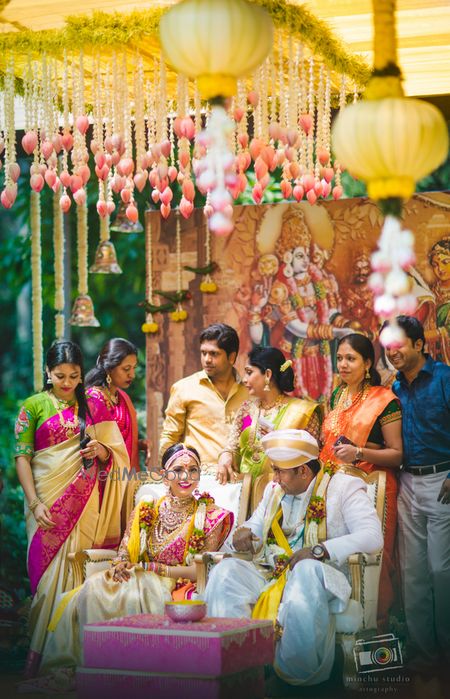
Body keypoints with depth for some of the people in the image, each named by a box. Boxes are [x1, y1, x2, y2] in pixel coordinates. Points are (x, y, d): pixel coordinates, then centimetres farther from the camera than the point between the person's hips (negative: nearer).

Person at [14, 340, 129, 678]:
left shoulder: (94, 407, 10)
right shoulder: (34, 406, 2)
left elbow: (115, 453, 14)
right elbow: (22, 457, -2)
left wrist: (101, 450, -10)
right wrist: (35, 503, -12)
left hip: (85, 500, 2)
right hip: (48, 500, -2)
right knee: (49, 570, -4)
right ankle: (41, 655, 2)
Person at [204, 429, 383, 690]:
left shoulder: (343, 487, 1)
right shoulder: (274, 490, 21)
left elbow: (373, 537, -13)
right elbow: (255, 528, 28)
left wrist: (319, 551, -23)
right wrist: (244, 536, 1)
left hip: (318, 573, -5)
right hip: (268, 574, 6)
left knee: (307, 571, -41)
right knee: (226, 570, -22)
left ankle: (297, 672, -30)